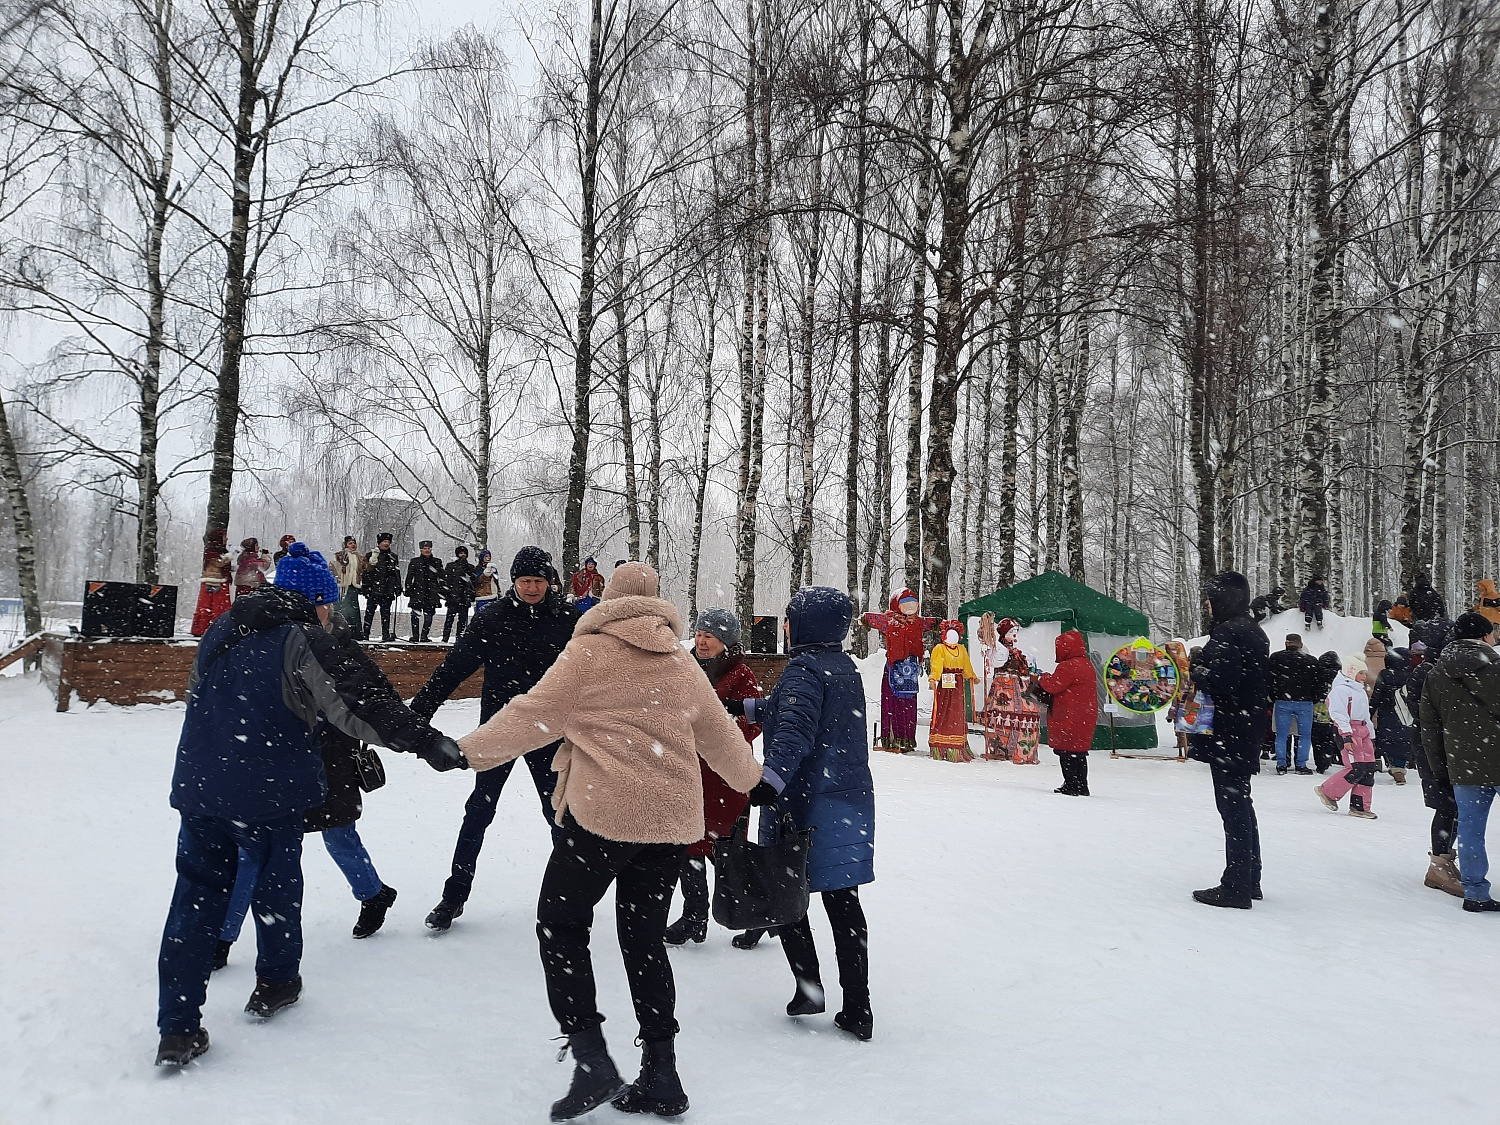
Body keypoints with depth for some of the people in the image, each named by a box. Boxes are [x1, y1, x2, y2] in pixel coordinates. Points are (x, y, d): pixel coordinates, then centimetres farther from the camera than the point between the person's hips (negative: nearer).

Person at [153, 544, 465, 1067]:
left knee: (197, 893, 9)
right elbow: (359, 705, -21)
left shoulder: (222, 630, 12)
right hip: (268, 789, -5)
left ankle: (178, 1029, 7)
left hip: (198, 784, 6)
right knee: (277, 882, 17)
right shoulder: (303, 639, -11)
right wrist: (429, 743, -22)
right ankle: (276, 983, 36)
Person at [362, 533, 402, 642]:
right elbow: (366, 572, 1)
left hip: (388, 591, 2)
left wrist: (398, 588, 10)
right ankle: (365, 633, 4)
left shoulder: (393, 556, 14)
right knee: (370, 611, 0)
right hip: (374, 589, -2)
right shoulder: (371, 555, 4)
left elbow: (397, 574, 16)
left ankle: (386, 634, 4)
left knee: (386, 612, 3)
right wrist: (366, 588, -9)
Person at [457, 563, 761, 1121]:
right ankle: (660, 1075, 16)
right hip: (672, 818, 6)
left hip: (603, 813, -6)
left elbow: (533, 714, -5)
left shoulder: (590, 652, -3)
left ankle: (590, 1058, 0)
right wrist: (752, 776, 40)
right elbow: (719, 734, 24)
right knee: (645, 936, 14)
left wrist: (470, 749, 6)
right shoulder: (682, 664, 14)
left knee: (561, 924, 8)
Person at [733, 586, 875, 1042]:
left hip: (805, 803, -8)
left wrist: (772, 778, -42)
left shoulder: (804, 669, -12)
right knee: (843, 901, 9)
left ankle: (809, 986, 7)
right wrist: (747, 707, 39)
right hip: (851, 799, 8)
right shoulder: (845, 667, 14)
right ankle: (857, 1008, 10)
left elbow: (795, 728, -30)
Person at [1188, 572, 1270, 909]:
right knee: (1241, 804, 18)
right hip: (1247, 732, 10)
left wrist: (1196, 673, -10)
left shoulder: (1228, 634, -17)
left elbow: (1220, 681, -27)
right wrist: (1203, 668, 7)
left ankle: (1236, 888, 0)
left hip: (1227, 733, -10)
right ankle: (1249, 881, 27)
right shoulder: (1253, 632, 15)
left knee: (1232, 806, -5)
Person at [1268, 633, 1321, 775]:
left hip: (1282, 702, 0)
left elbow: (1269, 680, 3)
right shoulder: (1311, 660, 2)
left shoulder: (1275, 658, 1)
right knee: (1305, 735, 9)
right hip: (1305, 703, 0)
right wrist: (1315, 701, 18)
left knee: (1281, 735, 6)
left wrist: (1273, 698, 12)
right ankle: (1301, 765, 7)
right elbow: (1318, 683, 6)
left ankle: (1281, 765, 5)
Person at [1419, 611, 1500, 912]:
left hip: (1461, 763, 6)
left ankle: (1475, 893, 11)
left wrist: (1440, 767, 19)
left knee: (1469, 827, 9)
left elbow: (1429, 726, 15)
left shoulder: (1435, 672, 15)